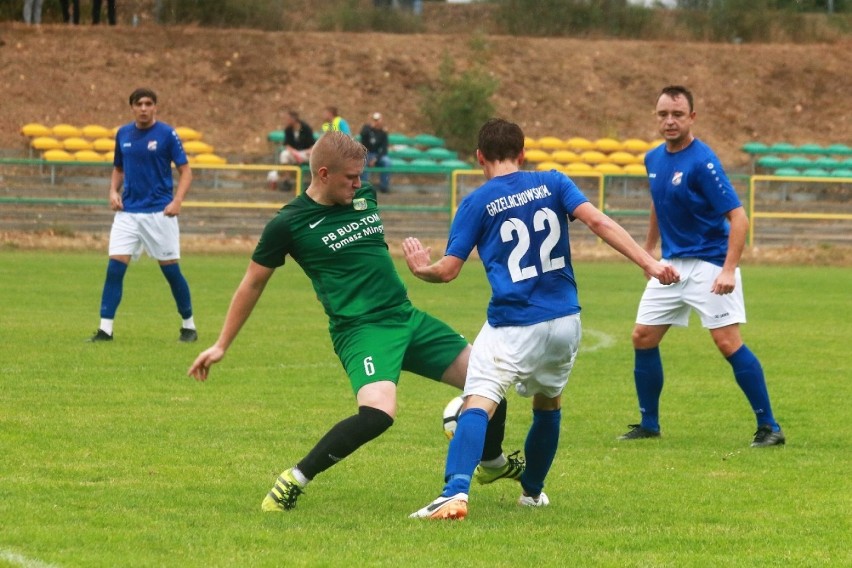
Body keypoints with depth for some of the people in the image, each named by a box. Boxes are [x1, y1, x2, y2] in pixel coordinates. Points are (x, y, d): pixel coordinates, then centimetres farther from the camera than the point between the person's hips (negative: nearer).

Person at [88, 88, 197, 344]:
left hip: (159, 212, -3)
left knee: (171, 269, 2)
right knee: (115, 266, -7)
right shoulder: (123, 134, 7)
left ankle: (189, 326, 17)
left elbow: (185, 171, -4)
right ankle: (105, 328, -4)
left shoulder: (167, 134, -5)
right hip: (128, 212, 3)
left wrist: (177, 201, -17)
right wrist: (114, 192, 1)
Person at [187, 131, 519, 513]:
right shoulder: (288, 223, -8)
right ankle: (295, 480, -18)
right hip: (361, 329, -7)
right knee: (378, 412, -33)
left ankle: (494, 461, 35)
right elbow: (253, 283, 3)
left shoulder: (365, 196, 7)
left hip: (407, 318, 7)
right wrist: (221, 345, 8)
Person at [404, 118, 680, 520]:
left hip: (512, 327, -4)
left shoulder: (477, 203, 1)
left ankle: (456, 492, -37)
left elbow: (447, 271, 0)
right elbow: (598, 222, -6)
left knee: (477, 405, -15)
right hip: (565, 321, 4)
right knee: (548, 403, 27)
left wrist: (420, 269, 22)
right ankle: (532, 490, 39)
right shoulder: (552, 183, 8)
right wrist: (648, 263, -9)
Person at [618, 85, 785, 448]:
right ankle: (649, 424, 18)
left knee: (727, 342, -14)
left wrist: (728, 270, -29)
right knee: (643, 337, 5)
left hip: (709, 264, -7)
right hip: (671, 264, 8)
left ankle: (769, 427, -6)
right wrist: (648, 250, 28)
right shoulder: (654, 159, 5)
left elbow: (738, 218, -21)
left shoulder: (702, 162, -18)